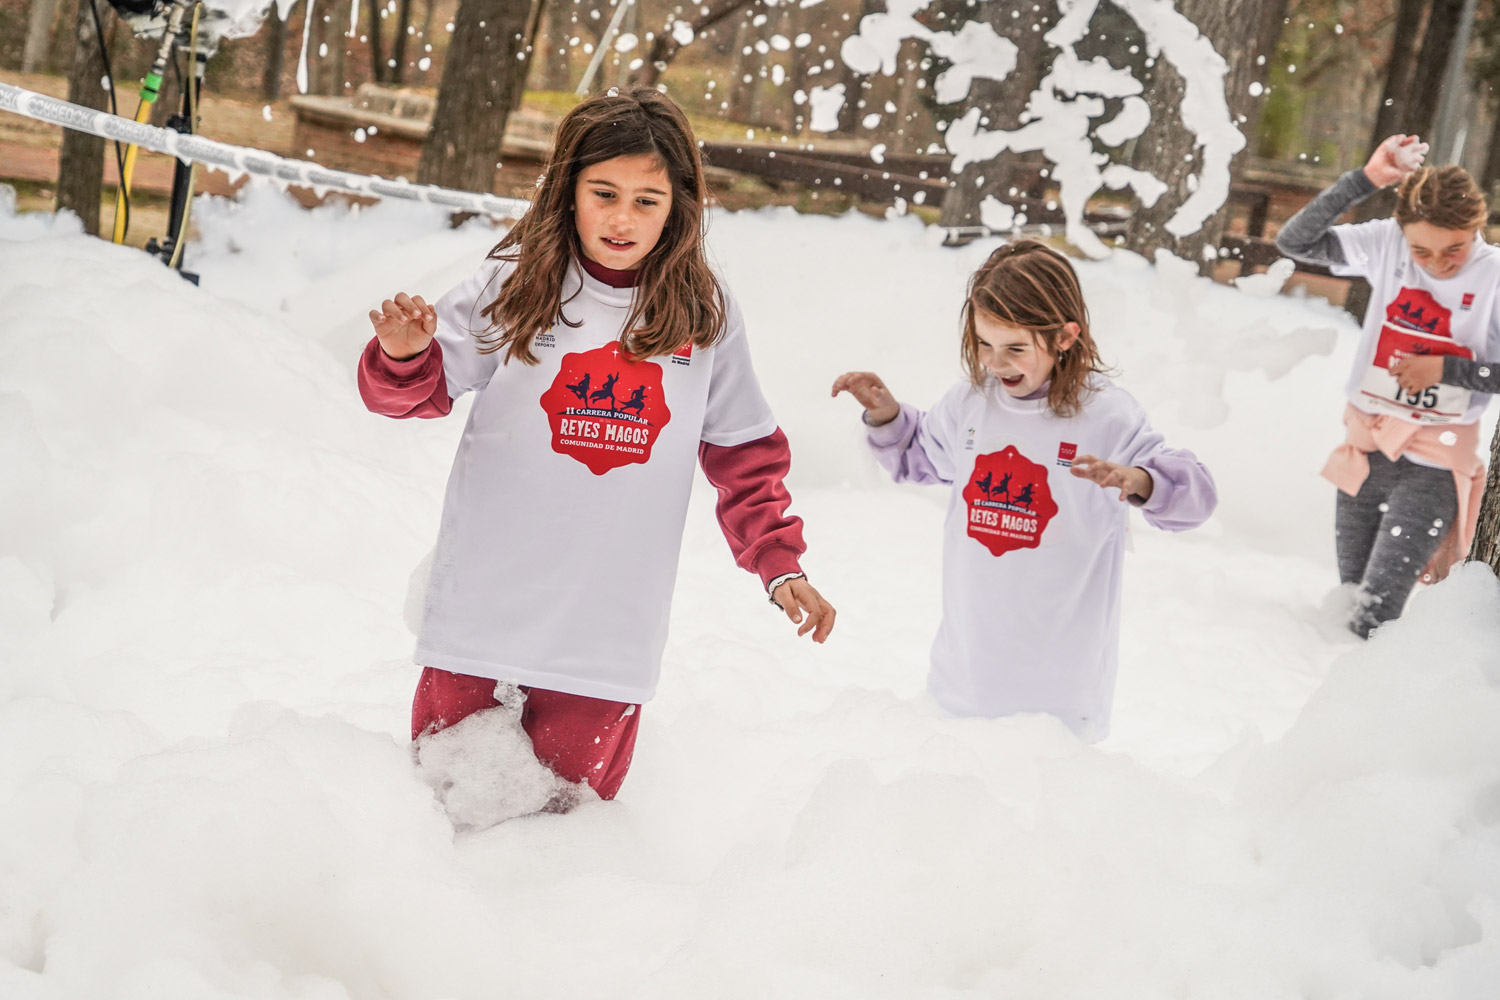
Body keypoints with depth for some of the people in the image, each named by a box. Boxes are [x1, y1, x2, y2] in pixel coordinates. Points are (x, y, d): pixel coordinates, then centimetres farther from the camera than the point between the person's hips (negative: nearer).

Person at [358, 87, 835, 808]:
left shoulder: (705, 315, 1)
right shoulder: (514, 283, -3)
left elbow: (746, 454, 9)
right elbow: (424, 390, -2)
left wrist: (780, 564, 2)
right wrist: (404, 354, -24)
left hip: (607, 624, 0)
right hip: (484, 605, 0)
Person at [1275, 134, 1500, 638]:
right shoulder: (1386, 245, -6)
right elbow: (1294, 241, -11)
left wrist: (1445, 370, -18)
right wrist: (1366, 180, -18)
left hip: (1434, 466, -4)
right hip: (1366, 449, 4)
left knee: (1373, 620, -10)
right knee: (1349, 595, 15)